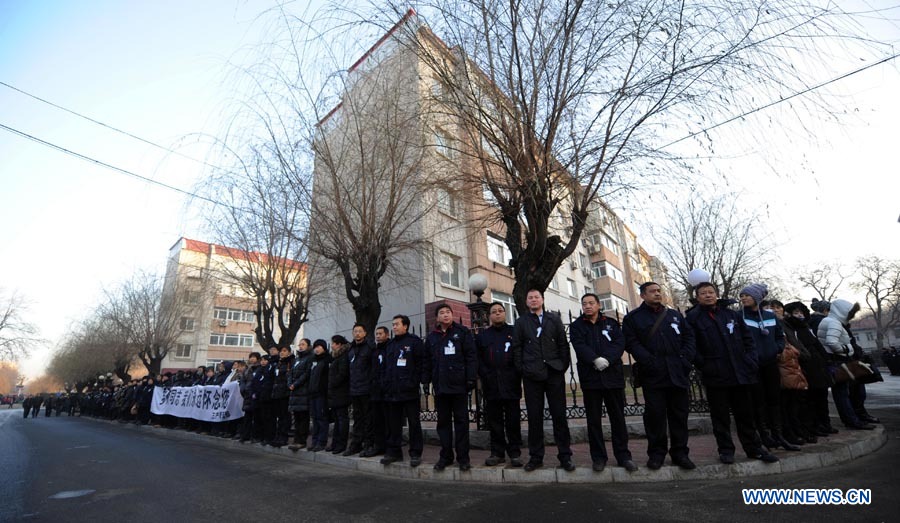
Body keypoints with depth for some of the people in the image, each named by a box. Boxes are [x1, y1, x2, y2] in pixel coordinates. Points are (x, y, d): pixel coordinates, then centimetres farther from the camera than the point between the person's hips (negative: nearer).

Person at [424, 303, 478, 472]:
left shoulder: (462, 332, 1)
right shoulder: (431, 337, 12)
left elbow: (471, 356, -4)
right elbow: (427, 361, 12)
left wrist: (471, 379, -11)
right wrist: (426, 381, 6)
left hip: (459, 384, -3)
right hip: (440, 385, 3)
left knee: (461, 420, 4)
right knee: (443, 421, 9)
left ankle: (463, 457, 13)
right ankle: (445, 456, 20)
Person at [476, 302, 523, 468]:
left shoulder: (515, 332, 7)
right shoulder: (482, 336, 13)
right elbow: (478, 359, 7)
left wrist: (516, 375, -6)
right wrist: (485, 375, -4)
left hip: (511, 384, -2)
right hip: (491, 386, 2)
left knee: (513, 420, 3)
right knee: (494, 420, 7)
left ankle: (514, 453, 14)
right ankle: (497, 453, 18)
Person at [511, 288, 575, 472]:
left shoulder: (554, 319, 11)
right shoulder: (521, 322, 9)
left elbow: (563, 344, 7)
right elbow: (517, 348, 5)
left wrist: (563, 366, 0)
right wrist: (522, 370, -2)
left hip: (554, 373, 0)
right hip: (532, 375, 0)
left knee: (559, 415, 3)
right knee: (534, 416, 5)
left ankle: (565, 456, 15)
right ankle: (536, 457, 15)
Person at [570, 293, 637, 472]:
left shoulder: (611, 323, 12)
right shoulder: (576, 326, 8)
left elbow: (620, 343, -2)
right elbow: (579, 346, -7)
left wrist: (607, 359, -17)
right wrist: (595, 360, -21)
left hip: (613, 375, 1)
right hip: (590, 377, -1)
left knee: (618, 417, 7)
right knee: (594, 419, 4)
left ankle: (623, 455, 18)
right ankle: (598, 456, 14)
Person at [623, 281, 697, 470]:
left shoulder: (674, 315, 17)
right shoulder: (633, 318, 4)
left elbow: (689, 336, 12)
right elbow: (631, 342, -4)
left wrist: (685, 358, -2)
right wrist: (649, 361, -14)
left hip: (678, 374, 3)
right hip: (653, 375, -3)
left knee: (679, 414, 8)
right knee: (655, 414, 0)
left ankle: (680, 453, 20)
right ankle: (656, 453, 13)